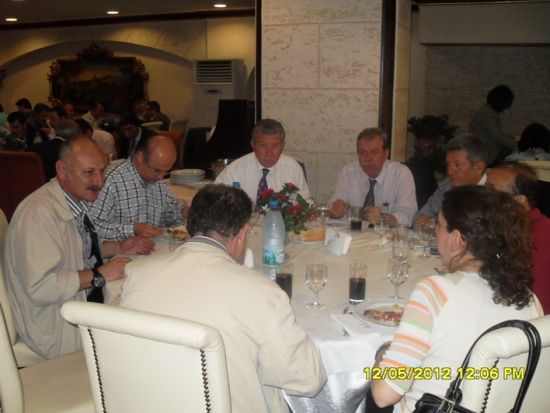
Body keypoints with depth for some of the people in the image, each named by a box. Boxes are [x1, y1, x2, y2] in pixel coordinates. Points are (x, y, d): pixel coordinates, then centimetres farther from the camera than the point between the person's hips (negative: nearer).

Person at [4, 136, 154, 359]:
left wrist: (119, 247, 3)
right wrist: (99, 275, -25)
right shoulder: (38, 214, -26)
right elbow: (40, 287, -31)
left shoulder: (78, 201, 3)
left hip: (83, 297, 9)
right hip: (55, 331, -9)